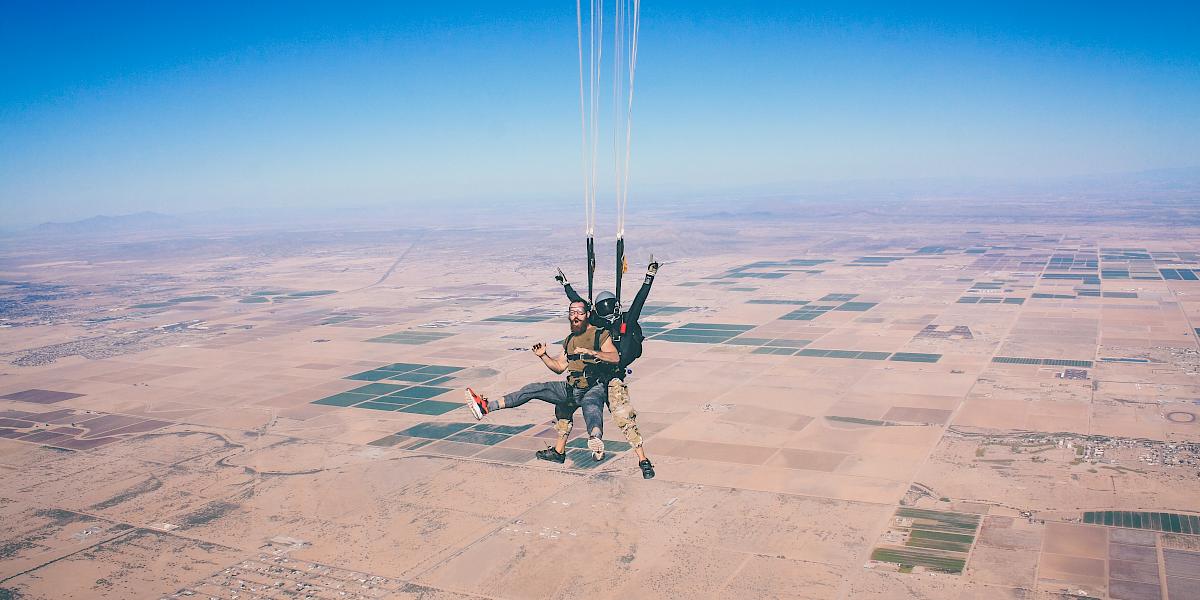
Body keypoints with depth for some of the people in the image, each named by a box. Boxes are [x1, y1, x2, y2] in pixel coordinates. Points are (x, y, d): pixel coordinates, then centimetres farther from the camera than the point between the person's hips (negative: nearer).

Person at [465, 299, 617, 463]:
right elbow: (559, 367, 27)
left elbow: (615, 358, -14)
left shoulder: (600, 334, 1)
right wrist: (543, 355, 11)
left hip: (594, 389, -7)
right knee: (532, 389, -2)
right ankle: (486, 407, -5)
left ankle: (595, 438, -77)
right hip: (572, 388, 7)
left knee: (591, 405, -42)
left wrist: (590, 352, -26)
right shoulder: (569, 340, 21)